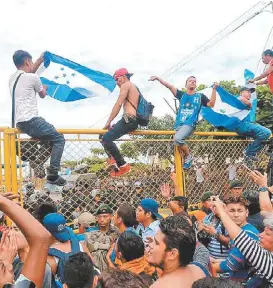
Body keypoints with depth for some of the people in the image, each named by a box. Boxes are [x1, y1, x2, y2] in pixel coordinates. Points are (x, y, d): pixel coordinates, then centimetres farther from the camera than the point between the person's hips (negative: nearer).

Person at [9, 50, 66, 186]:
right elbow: (43, 94, 11)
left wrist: (40, 60, 38)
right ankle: (52, 174, -8)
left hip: (19, 122, 9)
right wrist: (44, 88, 34)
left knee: (48, 134, 27)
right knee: (59, 139, -1)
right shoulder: (33, 78, -7)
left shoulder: (12, 78, 16)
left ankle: (39, 160, 17)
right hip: (31, 120, -9)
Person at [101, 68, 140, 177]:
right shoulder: (134, 87, 29)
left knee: (106, 139, -20)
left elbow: (118, 104, -10)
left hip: (128, 119, -11)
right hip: (134, 121, 11)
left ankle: (123, 166, -18)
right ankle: (114, 158, 8)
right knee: (105, 136, 20)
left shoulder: (126, 85, 0)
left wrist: (108, 122, -8)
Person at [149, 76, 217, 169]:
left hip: (190, 124, -4)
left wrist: (214, 89, -5)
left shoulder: (200, 96, 14)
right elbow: (169, 86, 11)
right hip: (179, 124, 4)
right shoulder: (181, 95, 17)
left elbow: (211, 104, 3)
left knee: (177, 138, -29)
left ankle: (188, 156, -9)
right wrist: (157, 78, 5)